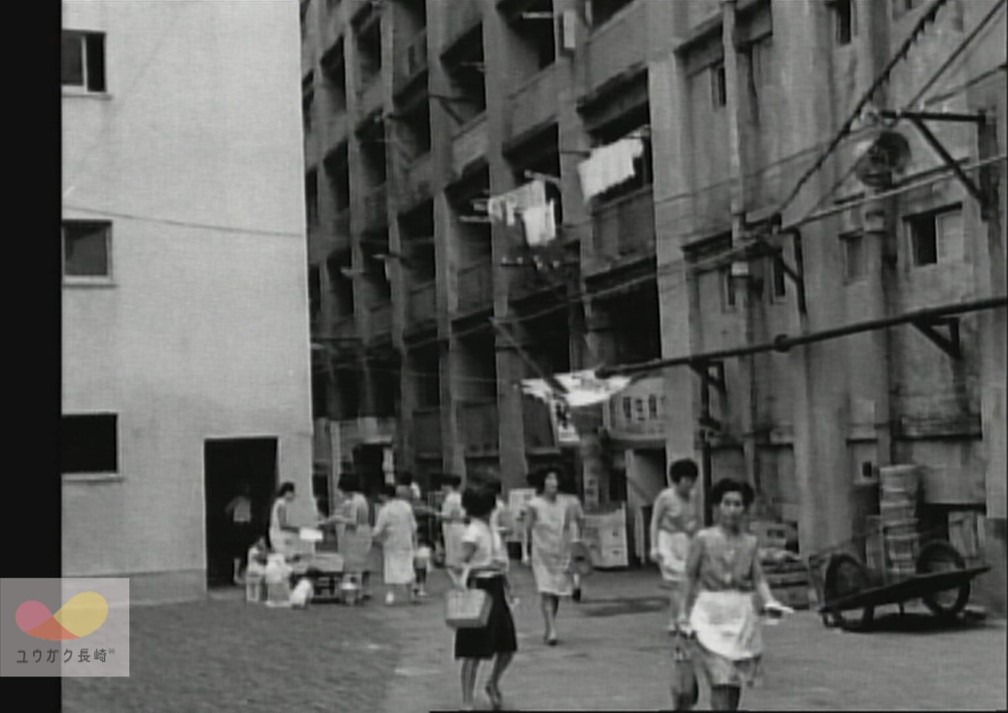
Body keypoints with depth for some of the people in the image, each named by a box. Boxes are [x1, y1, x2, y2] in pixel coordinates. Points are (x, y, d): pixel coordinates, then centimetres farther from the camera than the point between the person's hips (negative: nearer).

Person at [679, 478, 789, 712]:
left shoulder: (750, 542, 7)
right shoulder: (703, 539, -1)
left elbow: (759, 579, 3)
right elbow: (691, 578, 3)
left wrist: (770, 602, -15)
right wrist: (685, 613, 1)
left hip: (742, 614, 3)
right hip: (711, 613, -3)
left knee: (736, 679, 9)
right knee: (719, 677, -10)